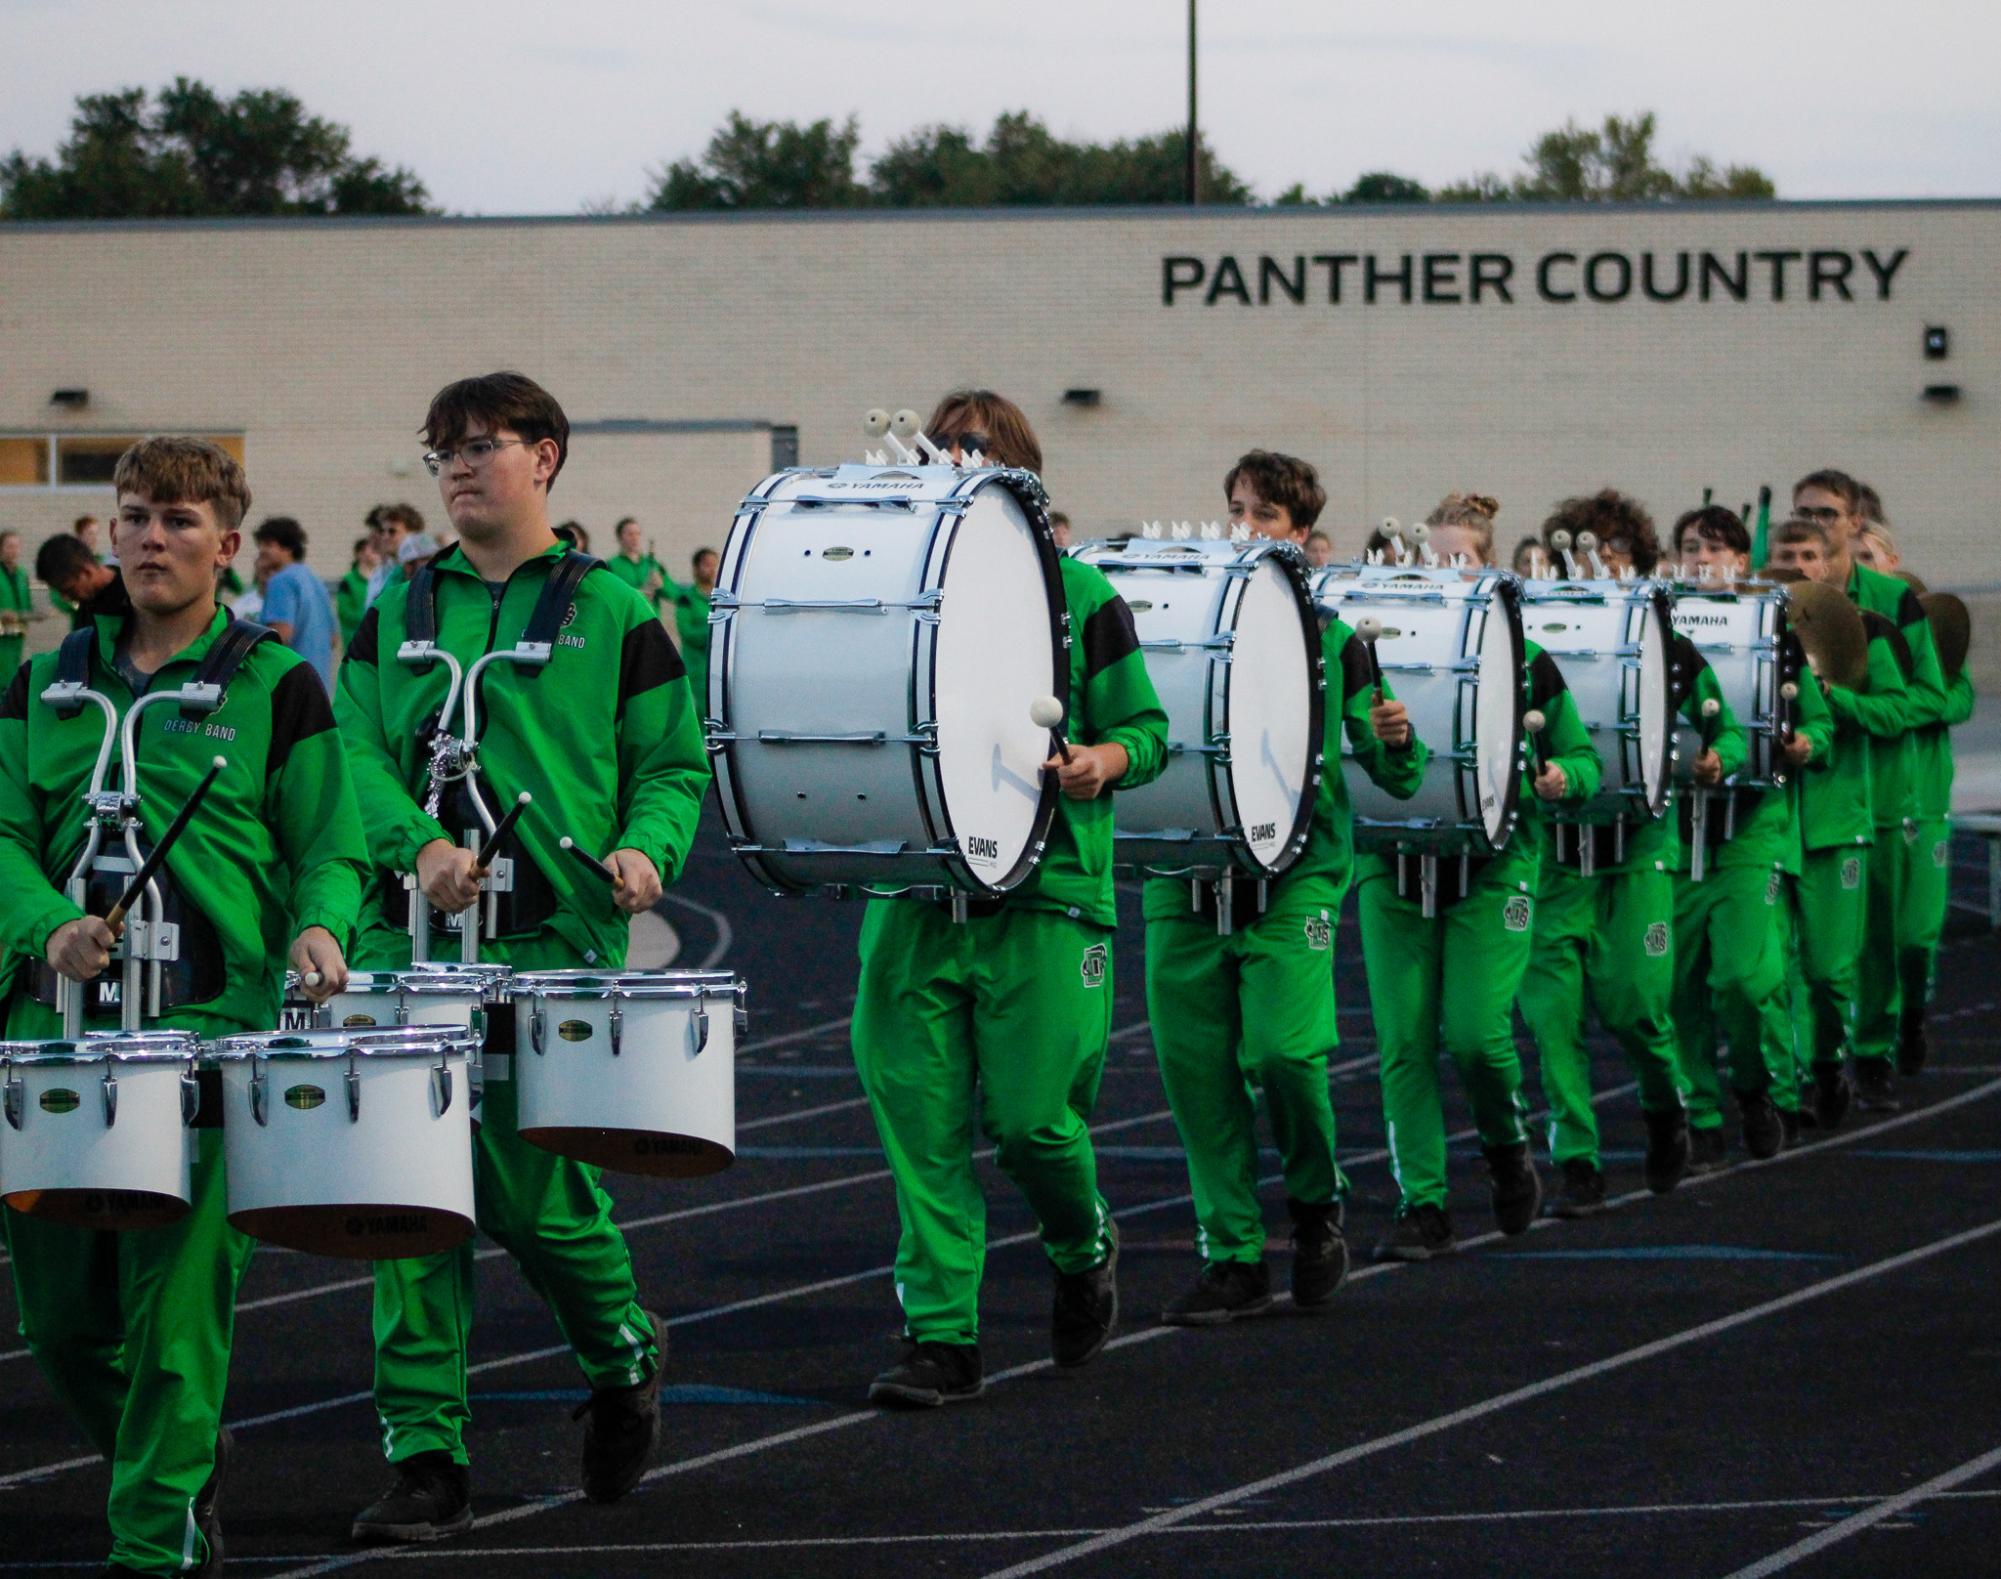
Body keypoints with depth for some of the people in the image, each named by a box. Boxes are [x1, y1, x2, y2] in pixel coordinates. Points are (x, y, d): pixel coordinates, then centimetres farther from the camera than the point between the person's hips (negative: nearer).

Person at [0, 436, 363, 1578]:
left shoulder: (274, 686, 5)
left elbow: (331, 846, 5)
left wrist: (319, 930, -16)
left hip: (210, 1024, -4)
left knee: (174, 1303, -9)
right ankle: (183, 1455, 32)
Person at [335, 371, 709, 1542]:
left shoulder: (609, 612, 5)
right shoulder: (398, 614, 13)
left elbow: (675, 762, 7)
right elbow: (358, 753, 6)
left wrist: (645, 846, -13)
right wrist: (420, 844, -13)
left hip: (555, 938, -3)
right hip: (410, 935, 3)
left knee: (531, 1192, -6)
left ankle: (625, 1353, 25)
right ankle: (427, 1459, 2)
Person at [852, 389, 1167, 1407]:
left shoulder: (1077, 593, 5)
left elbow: (1146, 731, 6)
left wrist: (1098, 765, -15)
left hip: (1043, 881, -3)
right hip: (915, 890, 3)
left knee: (1029, 1113, -6)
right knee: (919, 1115, -4)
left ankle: (1083, 1248, 26)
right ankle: (940, 1335, 1)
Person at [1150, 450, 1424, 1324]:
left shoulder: (1331, 635, 4)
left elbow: (1395, 776, 6)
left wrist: (1396, 742, -16)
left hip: (1293, 868, -2)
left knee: (1281, 1048, -16)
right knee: (1195, 1060, -1)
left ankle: (1316, 1201, 12)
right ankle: (1233, 1257, 9)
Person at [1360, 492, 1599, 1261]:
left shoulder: (1526, 661, 3)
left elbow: (1582, 757, 11)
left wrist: (1559, 779, -11)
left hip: (1492, 867, -2)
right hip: (1395, 868, 2)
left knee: (1475, 1032, -12)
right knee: (1404, 1040, -3)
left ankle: (1507, 1145, 19)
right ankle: (1422, 1205, 5)